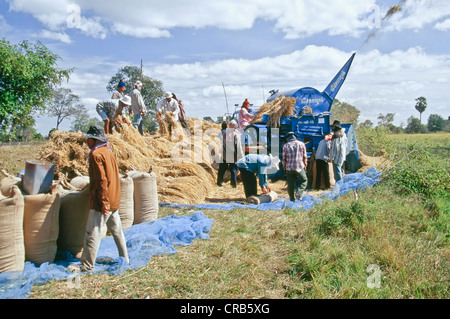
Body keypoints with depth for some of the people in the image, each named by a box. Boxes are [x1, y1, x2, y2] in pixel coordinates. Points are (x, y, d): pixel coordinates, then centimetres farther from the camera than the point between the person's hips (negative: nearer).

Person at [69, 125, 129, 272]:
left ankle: (87, 265, 7)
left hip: (102, 202, -9)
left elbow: (101, 180, -21)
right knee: (117, 230, 17)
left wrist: (103, 202, -20)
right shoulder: (108, 152, 13)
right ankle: (124, 258, 27)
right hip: (114, 200, 9)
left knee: (93, 233, -1)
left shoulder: (96, 154, -14)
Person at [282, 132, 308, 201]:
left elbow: (284, 158, 3)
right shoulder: (301, 144, 4)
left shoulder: (285, 146, 3)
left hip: (289, 168, 1)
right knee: (304, 181, 16)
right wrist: (305, 165, 18)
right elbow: (305, 156, 5)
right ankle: (299, 193, -4)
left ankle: (292, 199, 10)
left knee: (290, 184, 8)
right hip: (300, 167, -1)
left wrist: (284, 167, 15)